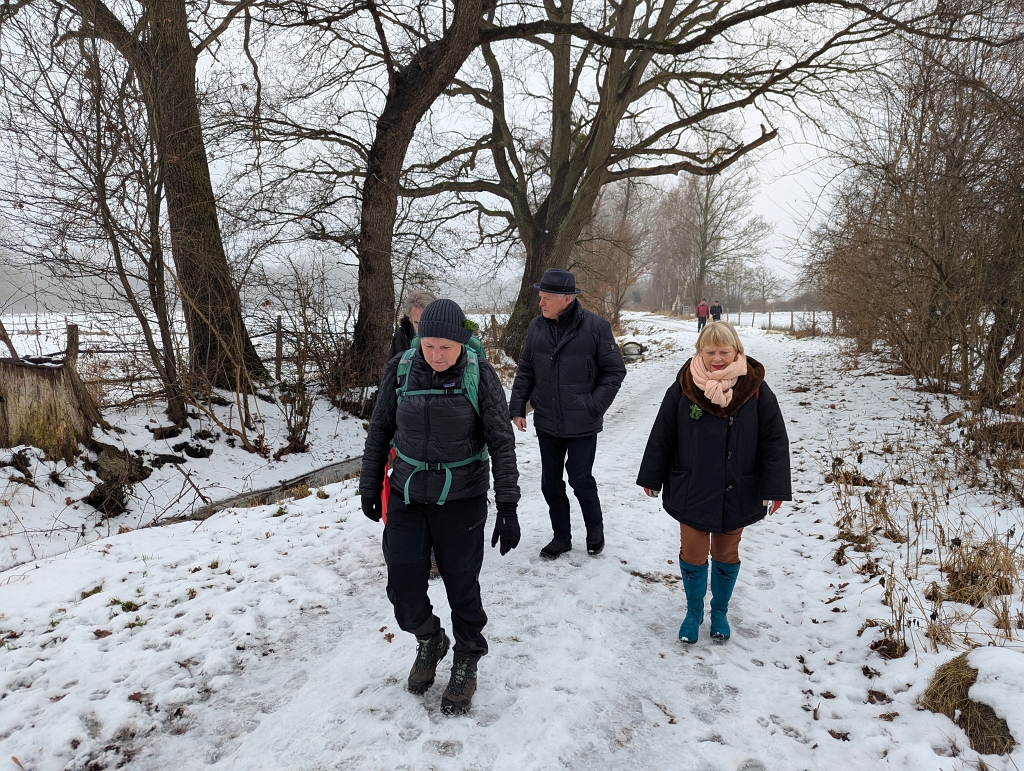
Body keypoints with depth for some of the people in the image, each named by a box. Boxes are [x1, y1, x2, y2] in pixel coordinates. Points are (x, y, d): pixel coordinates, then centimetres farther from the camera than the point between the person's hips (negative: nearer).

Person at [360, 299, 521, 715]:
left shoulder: (479, 376, -13)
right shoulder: (400, 370, -6)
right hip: (407, 497, 3)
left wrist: (508, 507, -11)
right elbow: (379, 431, 6)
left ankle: (466, 664, 34)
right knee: (403, 588, 4)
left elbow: (502, 443, -9)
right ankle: (429, 641, 36)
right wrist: (370, 487, 10)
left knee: (461, 586, 8)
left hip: (461, 501, -2)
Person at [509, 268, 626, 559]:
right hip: (546, 423, 5)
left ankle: (595, 527, 34)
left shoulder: (595, 327, -13)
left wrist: (594, 406, -13)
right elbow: (526, 371, 8)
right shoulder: (537, 327, 0)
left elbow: (615, 370, -7)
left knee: (580, 478, 5)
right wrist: (517, 408, 3)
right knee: (550, 482, 13)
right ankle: (561, 536, 32)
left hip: (581, 424, -4)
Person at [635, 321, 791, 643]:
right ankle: (694, 611, 34)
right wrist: (651, 479, 3)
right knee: (692, 556, 9)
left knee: (726, 556, 17)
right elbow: (662, 436, -1)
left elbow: (775, 441, -5)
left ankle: (720, 611, 40)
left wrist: (774, 489, -8)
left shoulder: (755, 389, -9)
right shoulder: (682, 389, -9)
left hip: (736, 496, 0)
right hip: (691, 493, 0)